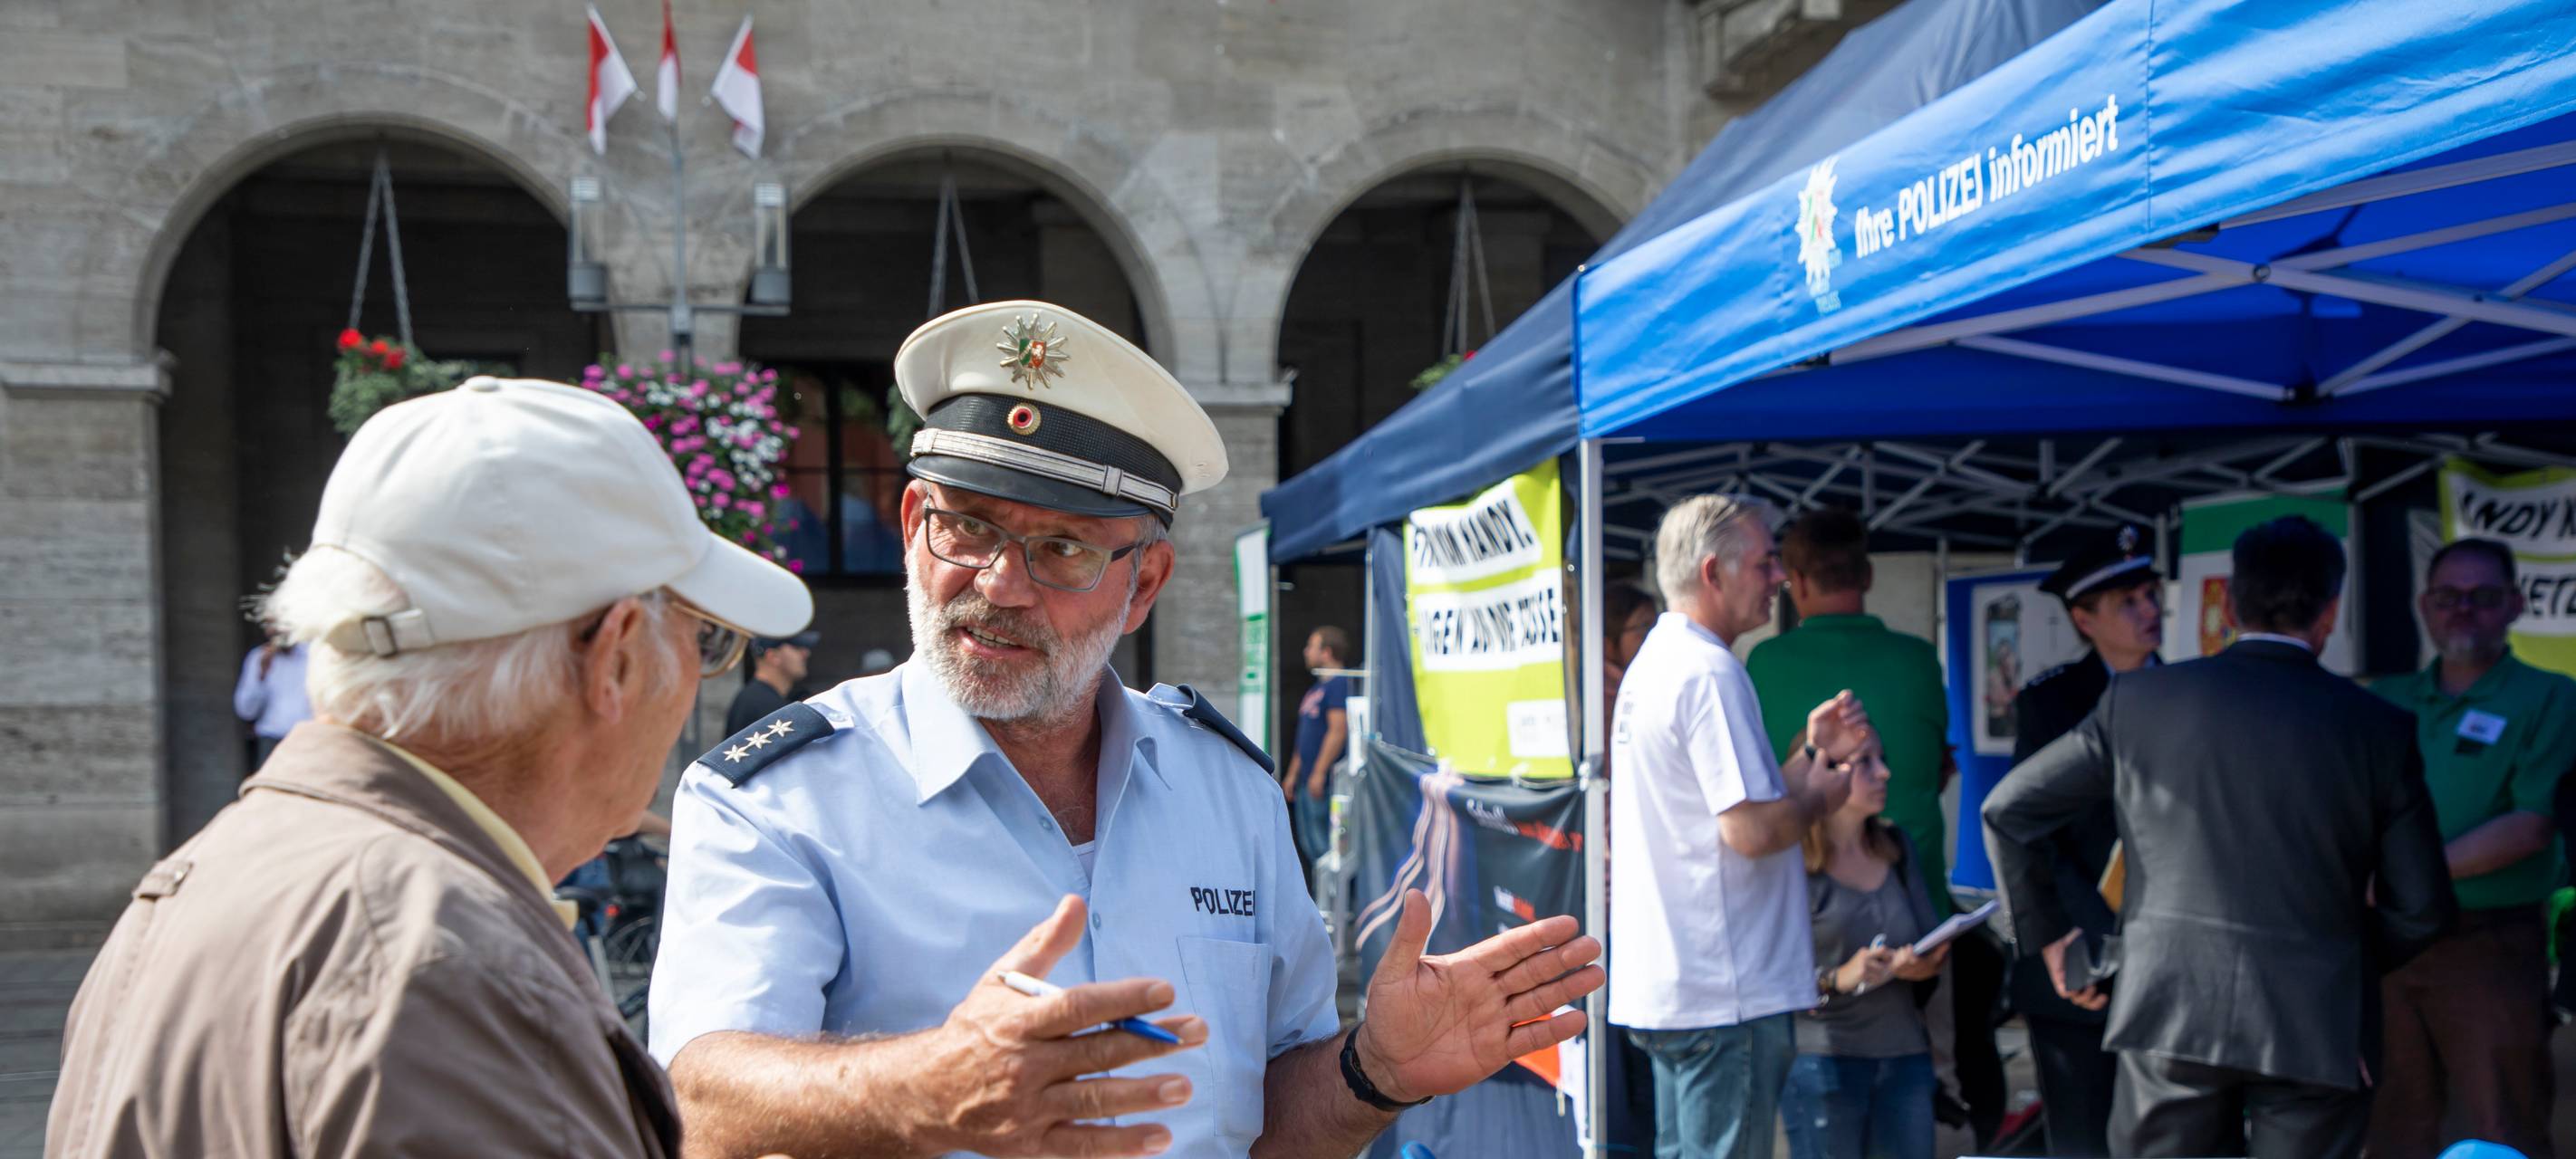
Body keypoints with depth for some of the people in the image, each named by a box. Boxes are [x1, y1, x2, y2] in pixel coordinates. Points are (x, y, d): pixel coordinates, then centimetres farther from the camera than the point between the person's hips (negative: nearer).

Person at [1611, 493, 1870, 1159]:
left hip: (1664, 981, 10)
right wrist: (1820, 797, -4)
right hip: (1725, 992, -10)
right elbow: (1751, 829, -23)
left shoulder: (1653, 665, 16)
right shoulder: (1709, 672, -17)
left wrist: (1814, 752, 10)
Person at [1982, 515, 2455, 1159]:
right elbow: (2421, 907, 3)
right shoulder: (2378, 726, -2)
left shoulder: (2139, 698, 0)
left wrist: (2050, 934, 14)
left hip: (2169, 1009, 1)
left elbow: (2008, 809, 4)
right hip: (2318, 1027, -1)